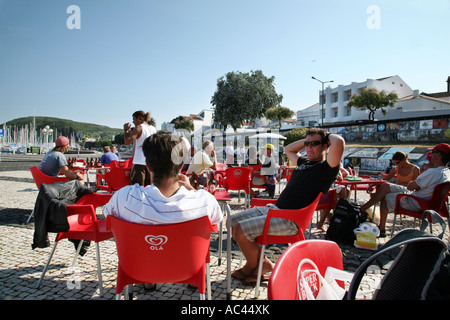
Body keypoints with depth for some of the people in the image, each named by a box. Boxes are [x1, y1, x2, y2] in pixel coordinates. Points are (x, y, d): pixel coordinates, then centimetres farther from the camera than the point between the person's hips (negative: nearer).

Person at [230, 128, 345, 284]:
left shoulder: (326, 167, -5)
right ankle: (262, 262, 12)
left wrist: (328, 136, -2)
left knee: (240, 230, -21)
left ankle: (252, 267, 8)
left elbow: (339, 142, -24)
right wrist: (306, 140, 27)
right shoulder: (304, 162, 21)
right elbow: (288, 149, 41)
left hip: (289, 220, -10)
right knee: (233, 222, 8)